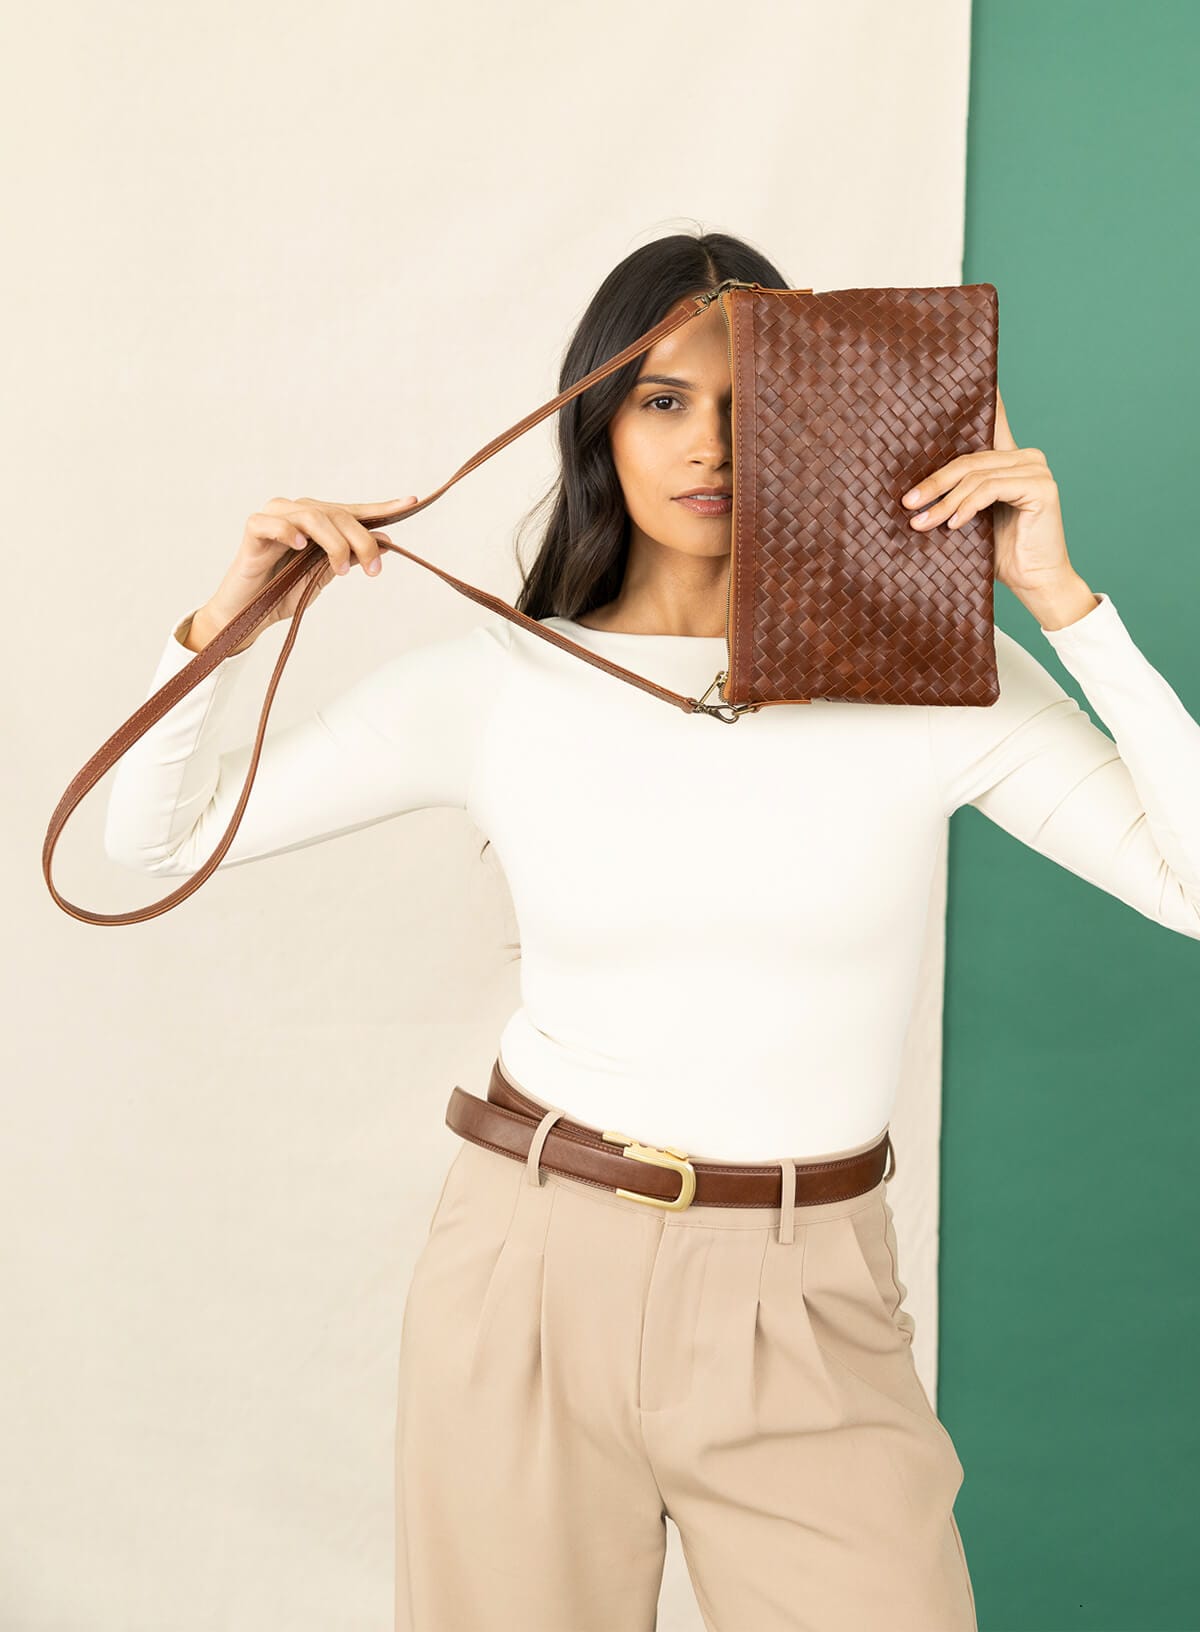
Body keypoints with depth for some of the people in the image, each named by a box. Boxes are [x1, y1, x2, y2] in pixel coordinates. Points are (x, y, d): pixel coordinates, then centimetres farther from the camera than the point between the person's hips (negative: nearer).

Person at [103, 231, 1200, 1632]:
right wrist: (226, 624, -11)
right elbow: (155, 837, 5)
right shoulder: (495, 684, -1)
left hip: (806, 1308, 0)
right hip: (531, 1271, 1)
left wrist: (1062, 599, -15)